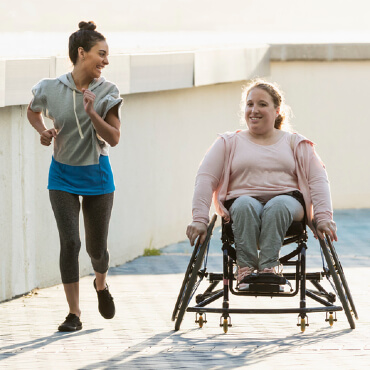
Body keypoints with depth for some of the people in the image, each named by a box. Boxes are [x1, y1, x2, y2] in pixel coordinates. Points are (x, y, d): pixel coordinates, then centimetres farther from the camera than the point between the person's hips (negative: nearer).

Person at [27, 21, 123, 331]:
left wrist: (92, 113, -26)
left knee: (96, 247, 7)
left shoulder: (107, 92, -8)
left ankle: (101, 284, 43)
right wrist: (42, 131, -6)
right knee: (70, 242, -13)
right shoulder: (51, 89, -8)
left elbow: (114, 138, -12)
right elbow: (33, 112, 14)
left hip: (97, 176, 1)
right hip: (63, 177, -1)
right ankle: (74, 314, -4)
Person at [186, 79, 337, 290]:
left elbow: (318, 179, 8)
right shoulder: (229, 143, 18)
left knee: (277, 206, -38)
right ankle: (245, 268, -41)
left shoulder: (294, 143, 19)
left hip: (286, 200, 0)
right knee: (245, 204, -37)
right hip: (242, 201, 0)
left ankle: (269, 266, -45)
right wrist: (199, 218, -12)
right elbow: (205, 178, 5)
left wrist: (323, 216, -11)